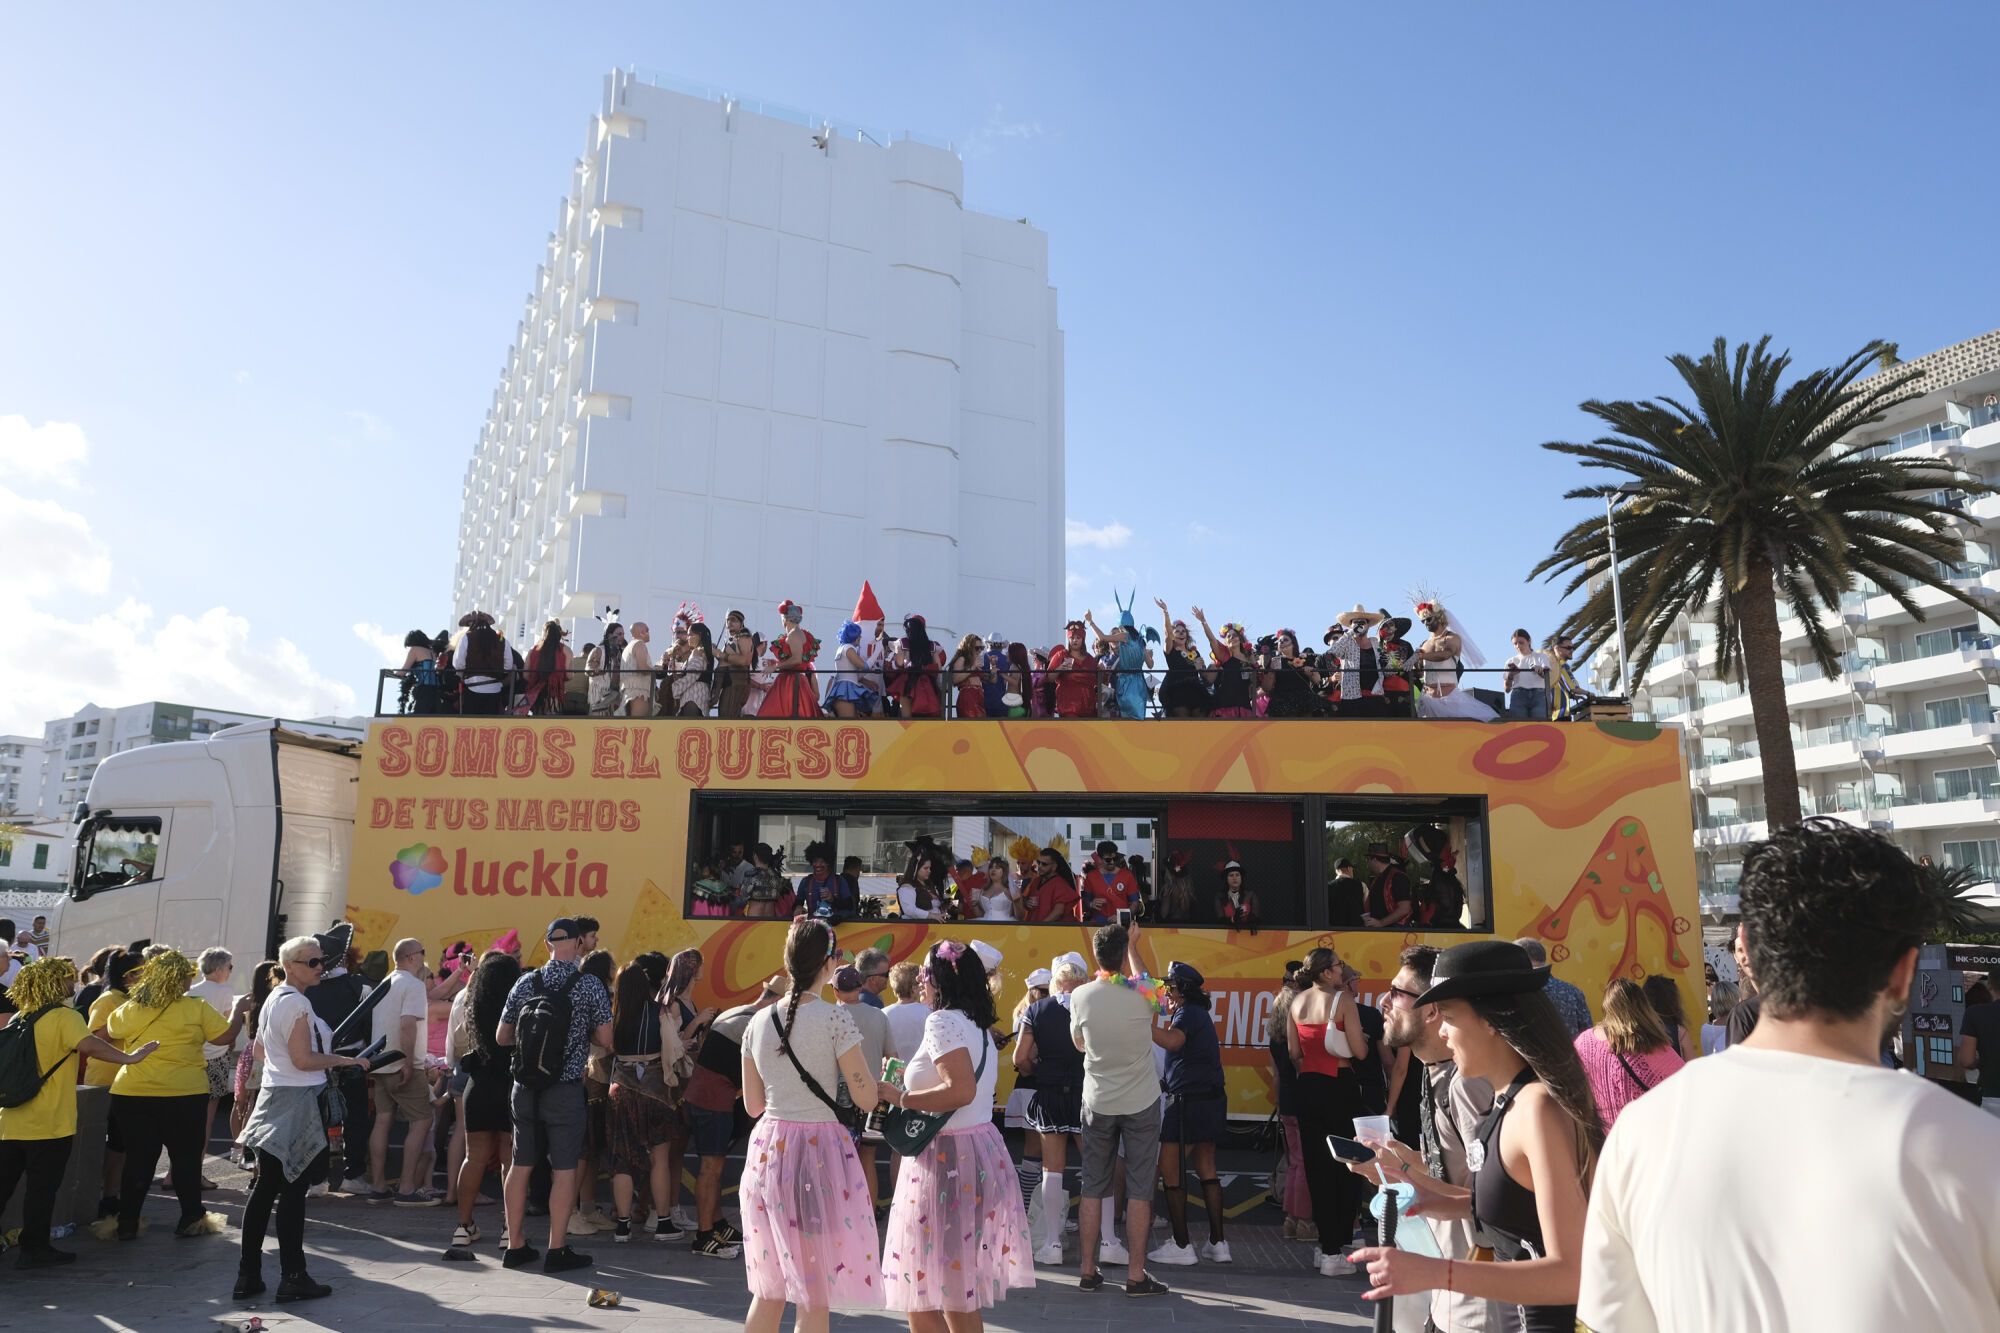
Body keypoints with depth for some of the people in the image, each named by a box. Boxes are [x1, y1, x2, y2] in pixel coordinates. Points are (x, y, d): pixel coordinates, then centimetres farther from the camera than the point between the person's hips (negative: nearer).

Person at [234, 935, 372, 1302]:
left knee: (265, 1188, 12)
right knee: (293, 1190, -4)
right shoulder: (296, 1003, -16)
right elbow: (303, 1060, -20)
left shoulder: (272, 1000, 15)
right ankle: (293, 1278, 1)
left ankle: (248, 1275, 18)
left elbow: (261, 1048, 28)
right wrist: (346, 1061, -11)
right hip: (297, 1103, -10)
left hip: (273, 1099, 10)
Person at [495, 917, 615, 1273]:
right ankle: (557, 1251, 7)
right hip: (566, 1088, -4)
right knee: (563, 1169, 3)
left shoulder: (526, 983, 1)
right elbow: (604, 1039, -7)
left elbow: (501, 1037, 8)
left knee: (521, 1164, 13)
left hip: (525, 1087, 4)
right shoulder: (589, 985, -10)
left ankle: (515, 1246, 21)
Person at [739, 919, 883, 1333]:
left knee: (769, 1288, 18)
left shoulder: (758, 1022, 4)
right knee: (814, 1297, 5)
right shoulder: (835, 1020, -12)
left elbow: (752, 1104, 10)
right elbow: (866, 1098, -10)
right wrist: (863, 1066, 8)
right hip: (819, 1151, -5)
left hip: (768, 1149, 6)